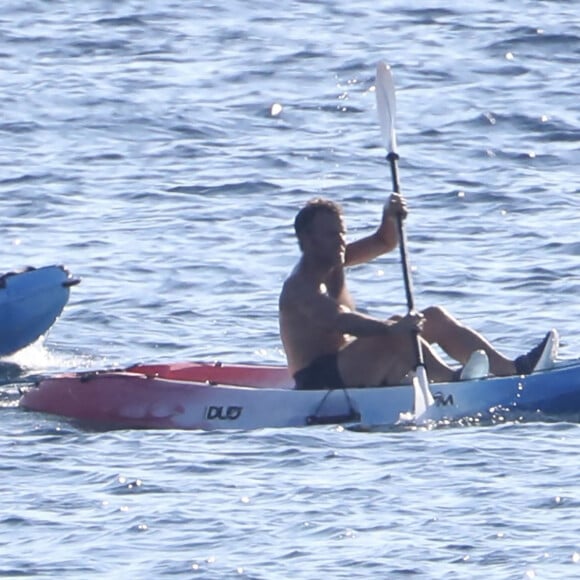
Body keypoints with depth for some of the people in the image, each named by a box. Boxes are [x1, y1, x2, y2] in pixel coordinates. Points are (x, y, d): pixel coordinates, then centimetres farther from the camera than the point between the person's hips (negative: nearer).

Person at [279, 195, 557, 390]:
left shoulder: (333, 264, 14)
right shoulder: (300, 286, -18)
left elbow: (384, 243, 16)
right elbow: (338, 320, -36)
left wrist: (390, 218, -7)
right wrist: (390, 327, -49)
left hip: (349, 370, 10)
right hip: (319, 381, -10)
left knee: (435, 318, 3)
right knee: (398, 336, -32)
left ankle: (510, 367, -10)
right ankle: (451, 378, -53)